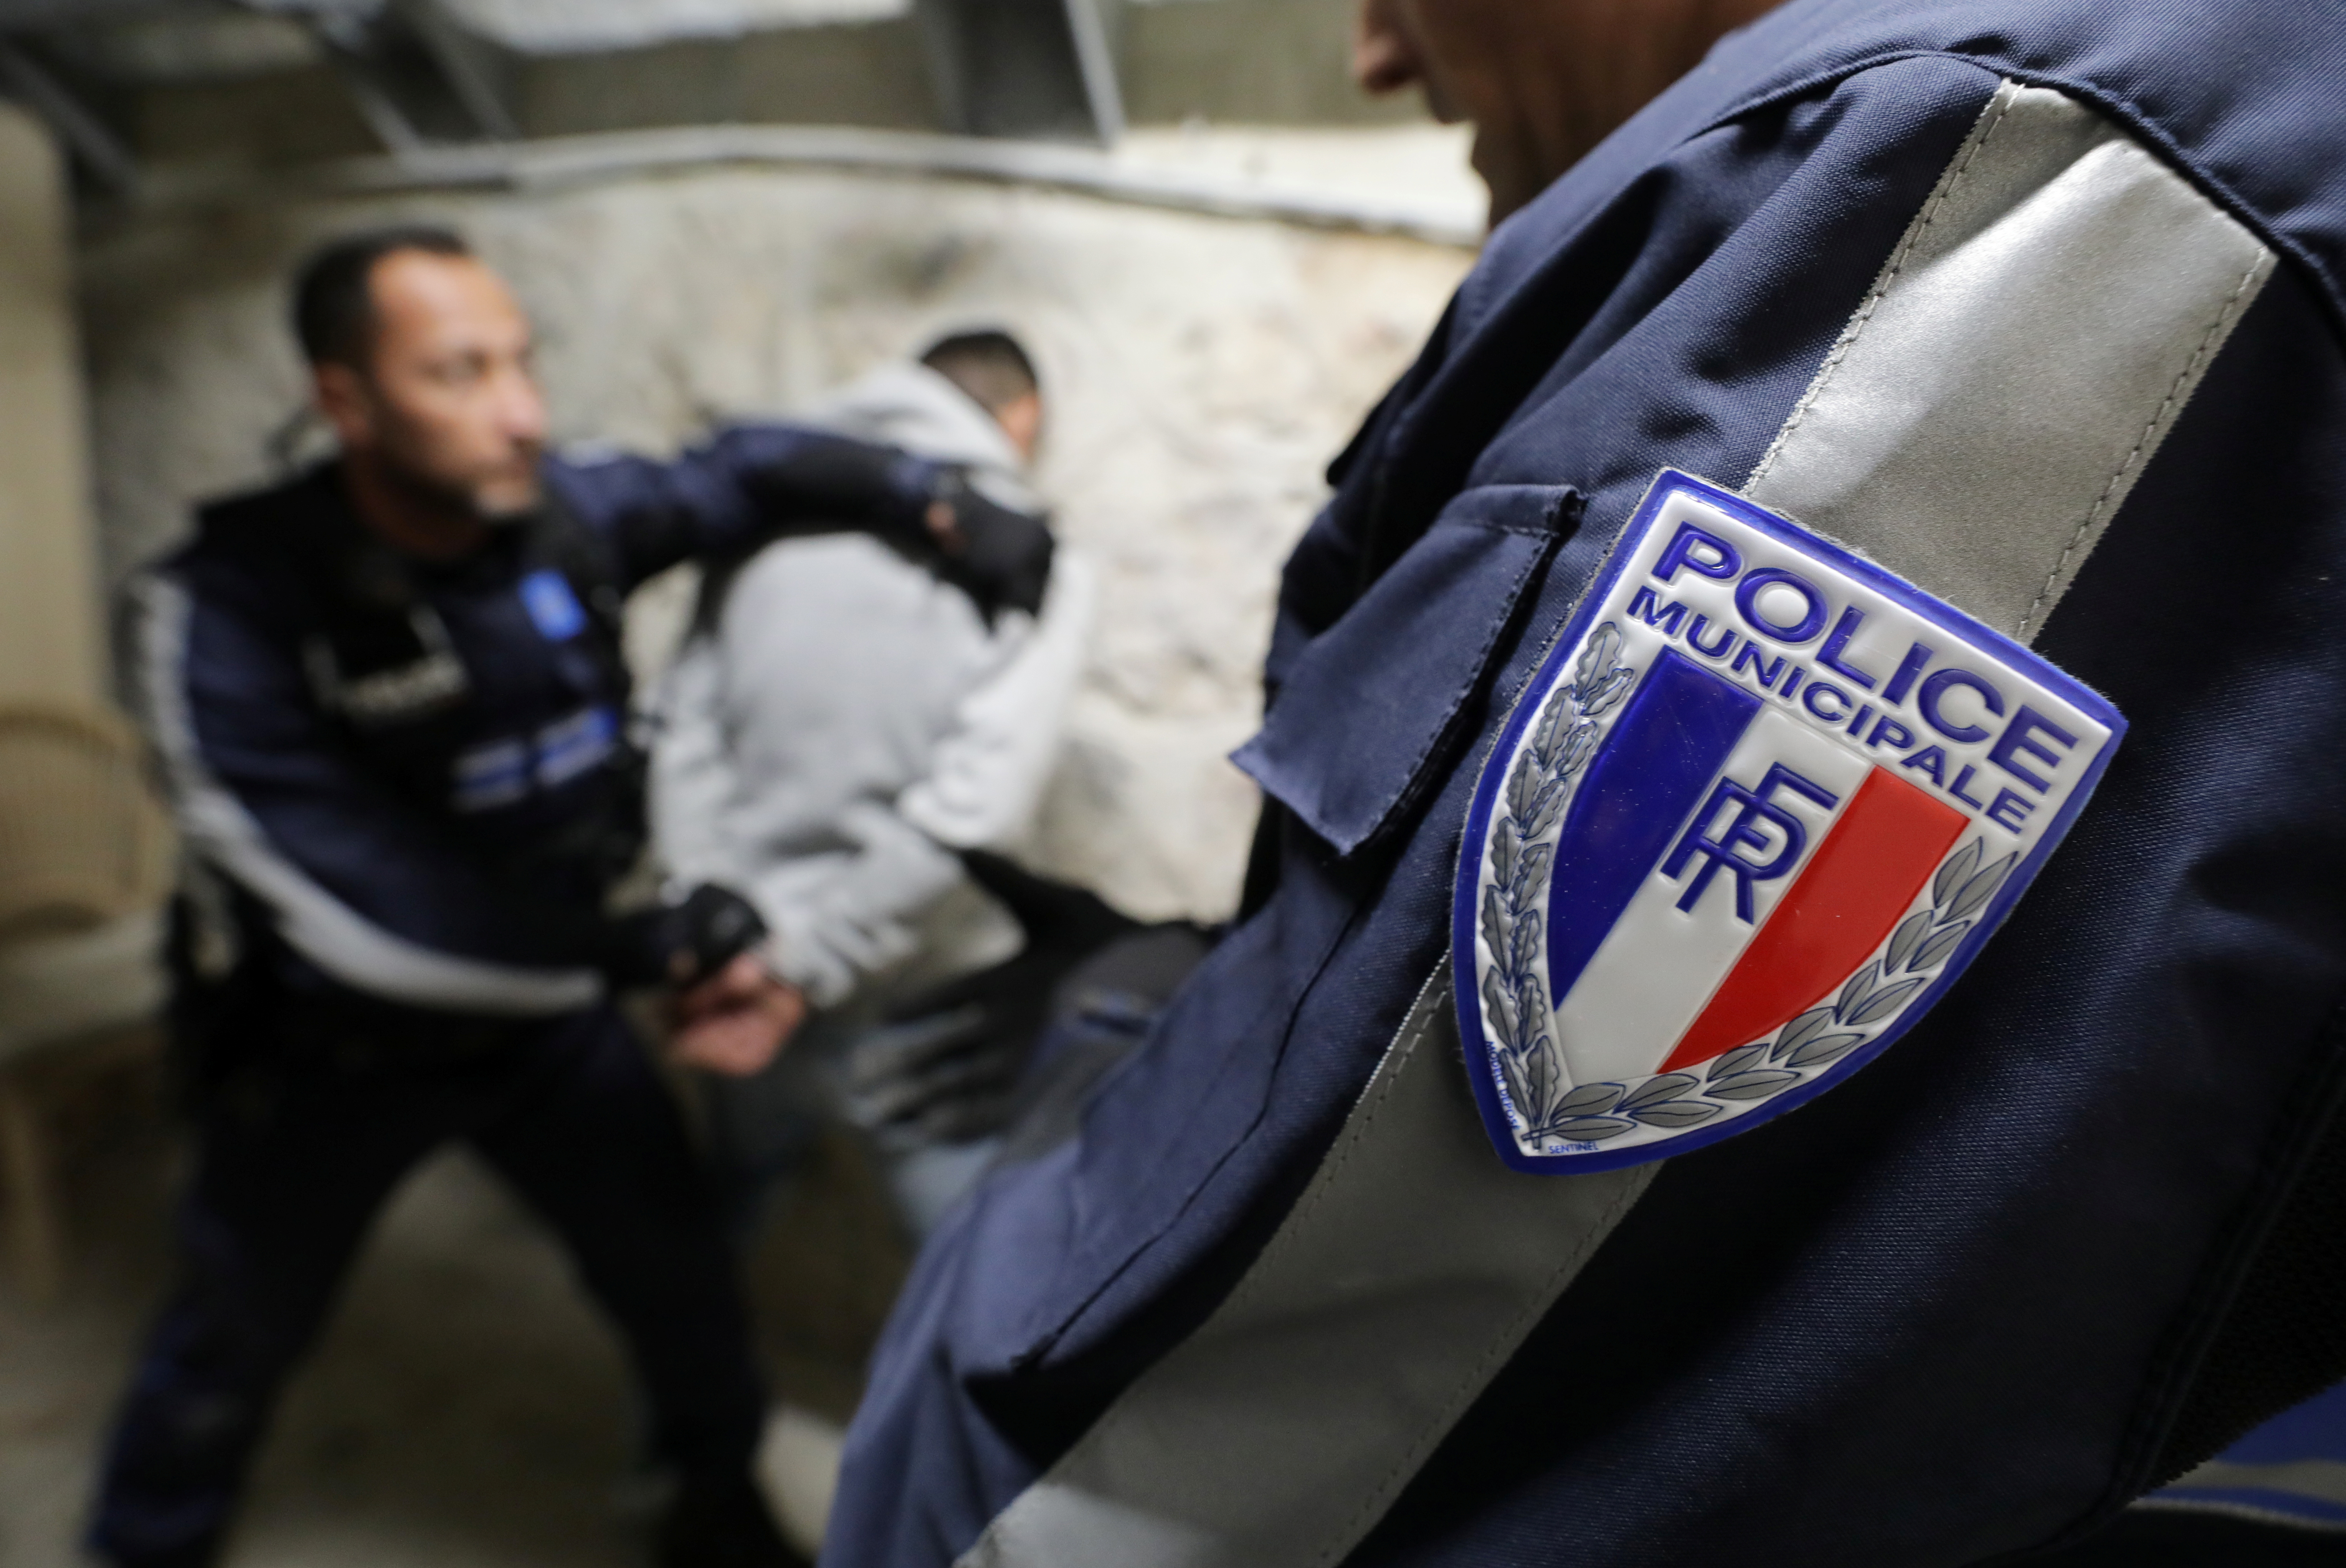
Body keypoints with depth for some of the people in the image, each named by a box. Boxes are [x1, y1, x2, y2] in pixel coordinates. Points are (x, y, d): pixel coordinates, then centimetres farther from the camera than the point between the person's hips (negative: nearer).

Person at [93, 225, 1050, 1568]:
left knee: (682, 1275, 10)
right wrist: (646, 954, -33)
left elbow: (751, 470, -1)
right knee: (234, 1345, 18)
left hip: (546, 1010, 3)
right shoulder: (225, 616, -28)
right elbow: (363, 912, -32)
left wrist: (933, 503, -18)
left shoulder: (561, 514, -17)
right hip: (332, 1050, -2)